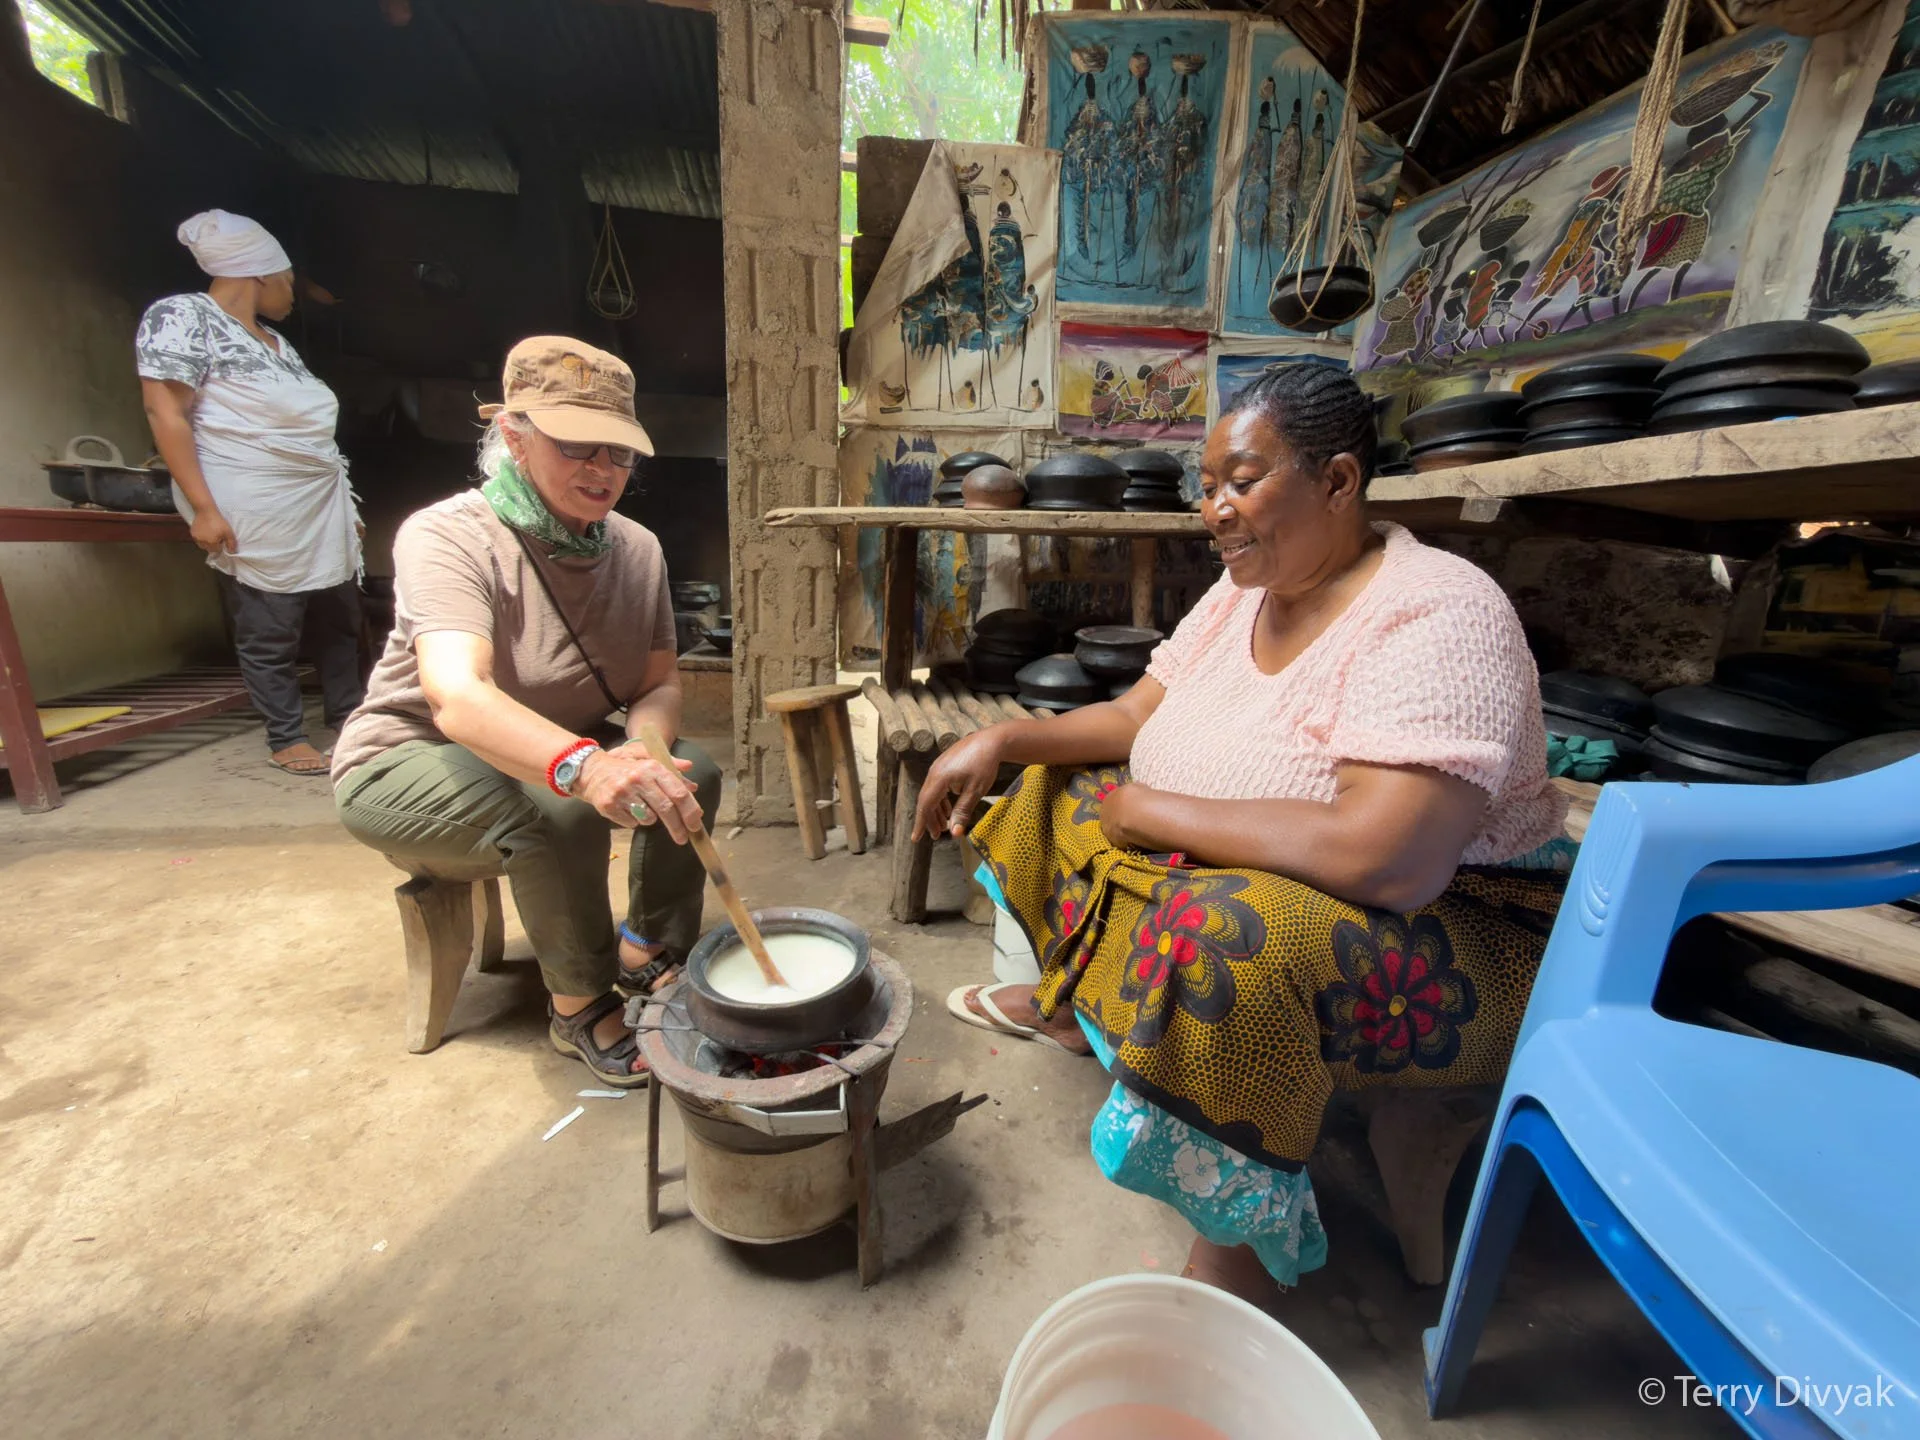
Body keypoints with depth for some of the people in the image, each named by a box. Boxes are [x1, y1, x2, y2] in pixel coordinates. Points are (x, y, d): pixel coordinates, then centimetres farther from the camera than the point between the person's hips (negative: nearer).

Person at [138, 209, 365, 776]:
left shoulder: (275, 340, 19)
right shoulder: (182, 316, -3)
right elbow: (166, 415, -9)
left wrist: (345, 506, 17)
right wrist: (204, 508, -17)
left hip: (321, 506, 7)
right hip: (255, 516, -7)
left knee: (339, 616, 9)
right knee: (269, 630, -2)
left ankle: (347, 715, 22)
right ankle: (286, 738, 9)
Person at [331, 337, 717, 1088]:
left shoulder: (635, 547, -7)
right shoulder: (448, 536, -25)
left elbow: (660, 684, -7)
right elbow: (457, 698, -42)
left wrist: (641, 752, -29)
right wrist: (582, 766, -60)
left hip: (560, 750, 5)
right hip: (408, 762, -5)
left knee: (691, 772, -16)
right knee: (561, 811, -34)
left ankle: (649, 952, 3)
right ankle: (579, 1006, -10)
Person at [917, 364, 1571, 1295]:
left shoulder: (1433, 618, -25)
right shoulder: (1243, 591, 1)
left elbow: (1382, 860, -36)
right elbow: (1133, 718, 4)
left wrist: (1145, 809, -26)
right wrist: (1003, 740, -12)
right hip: (1238, 872, 8)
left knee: (1224, 945, -39)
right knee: (1064, 782, 7)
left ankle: (1232, 1260, -12)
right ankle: (1071, 1007, 26)